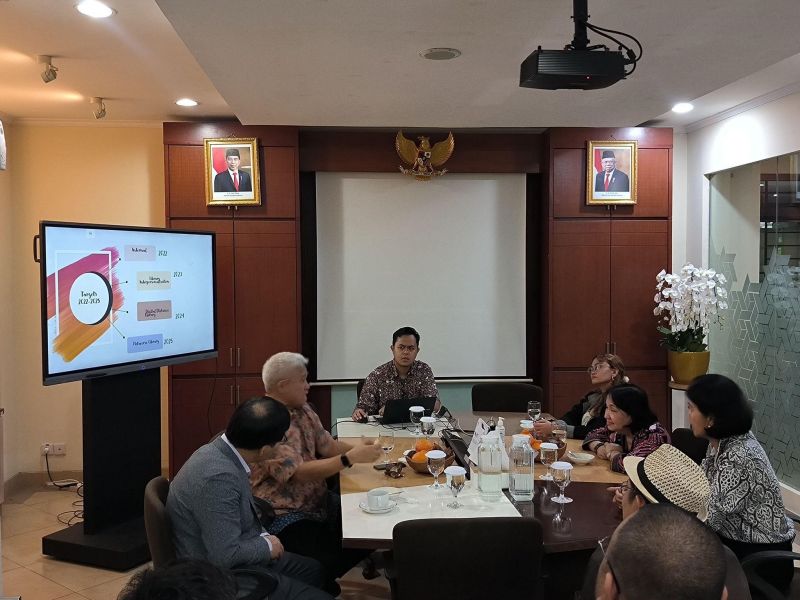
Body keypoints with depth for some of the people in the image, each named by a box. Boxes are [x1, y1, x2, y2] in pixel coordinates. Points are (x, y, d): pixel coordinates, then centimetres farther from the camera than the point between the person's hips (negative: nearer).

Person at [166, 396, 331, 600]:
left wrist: (263, 537, 1)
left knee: (313, 569, 21)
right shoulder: (219, 477, -32)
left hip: (237, 559, 10)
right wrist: (266, 545, -14)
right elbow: (225, 556, -31)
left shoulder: (217, 452, -2)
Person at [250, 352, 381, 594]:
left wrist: (356, 448, -9)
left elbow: (327, 445, 10)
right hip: (286, 515, -9)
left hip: (318, 501, 9)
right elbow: (298, 473, -27)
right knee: (330, 559, -26)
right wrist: (351, 458, -27)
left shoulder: (301, 408, 8)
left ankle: (325, 581, 16)